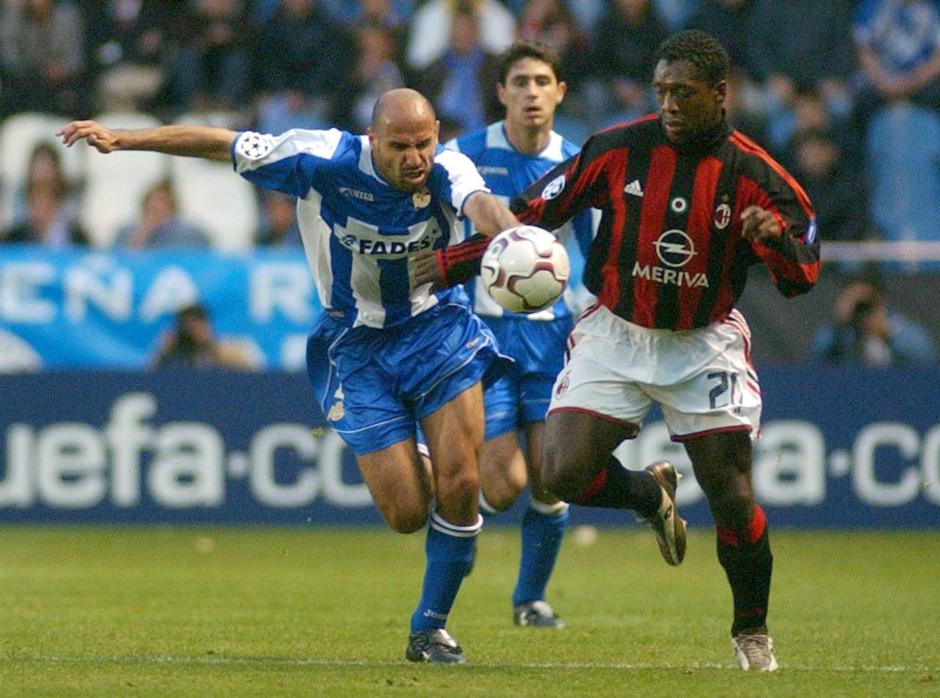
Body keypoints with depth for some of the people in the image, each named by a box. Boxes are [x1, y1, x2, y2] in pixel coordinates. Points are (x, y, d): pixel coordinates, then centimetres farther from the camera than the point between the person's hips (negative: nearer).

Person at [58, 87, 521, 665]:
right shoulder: (325, 161, -19)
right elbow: (225, 145, -9)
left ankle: (431, 628, 10)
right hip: (357, 350, 0)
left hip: (438, 331, 1)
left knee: (460, 485, -12)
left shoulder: (445, 171, -19)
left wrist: (512, 237, -67)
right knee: (406, 515, -8)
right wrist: (122, 139, -8)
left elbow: (481, 203, -43)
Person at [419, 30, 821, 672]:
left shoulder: (751, 173, -11)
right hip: (616, 335, 1)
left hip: (705, 343, -1)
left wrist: (777, 237, -31)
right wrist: (453, 263, 0)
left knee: (731, 493, -8)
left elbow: (802, 277, -9)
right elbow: (536, 213, 2)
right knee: (564, 475, -14)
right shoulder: (618, 149, -8)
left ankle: (753, 631, 16)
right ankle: (650, 494, 21)